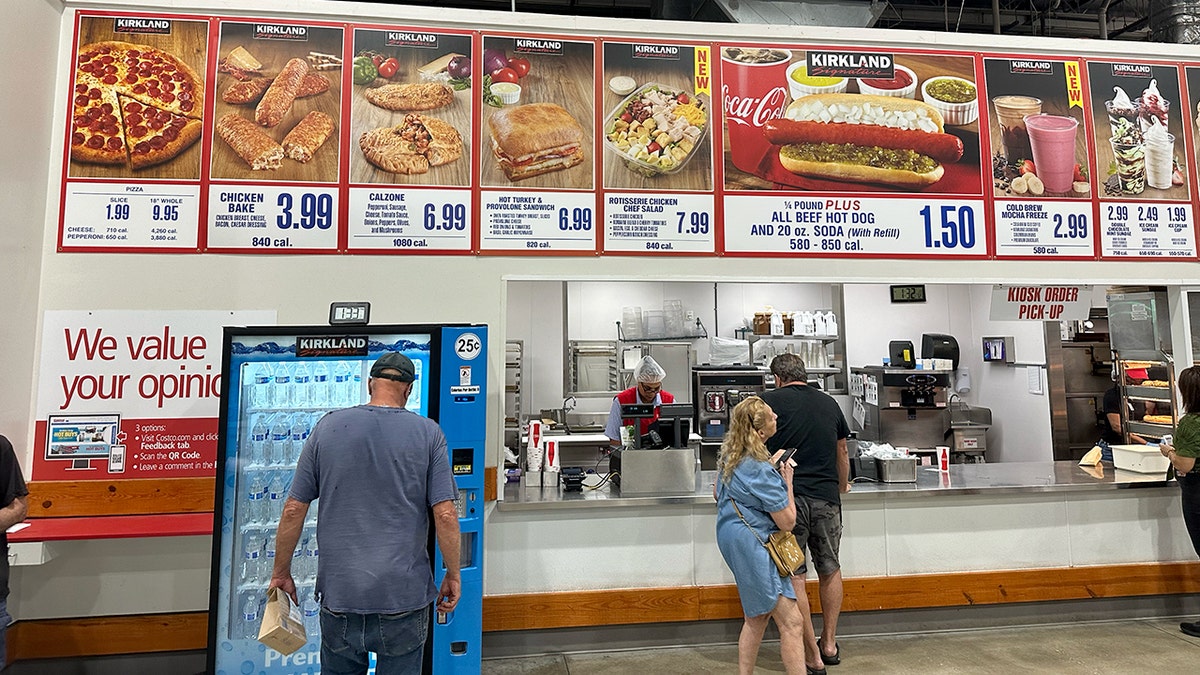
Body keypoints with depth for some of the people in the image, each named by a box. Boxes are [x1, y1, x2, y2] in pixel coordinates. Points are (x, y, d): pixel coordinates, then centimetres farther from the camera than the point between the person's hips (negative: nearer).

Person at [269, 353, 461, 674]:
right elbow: (445, 514, -10)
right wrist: (453, 575, 2)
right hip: (405, 596, -2)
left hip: (339, 594, 2)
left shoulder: (329, 426, -1)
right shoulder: (428, 433, -6)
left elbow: (294, 509, 1)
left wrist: (281, 571, 14)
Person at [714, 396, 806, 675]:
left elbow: (717, 492, 21)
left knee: (756, 617, 21)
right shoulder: (760, 471, -23)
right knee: (792, 622, -4)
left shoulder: (730, 455, 5)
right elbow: (787, 521, -15)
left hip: (732, 536, 10)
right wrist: (787, 482, -4)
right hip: (752, 544, -10)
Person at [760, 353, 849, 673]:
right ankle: (829, 643, 32)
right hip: (827, 498, 5)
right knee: (830, 570, 21)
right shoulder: (829, 403, 12)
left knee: (794, 577, 5)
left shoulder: (769, 400, -1)